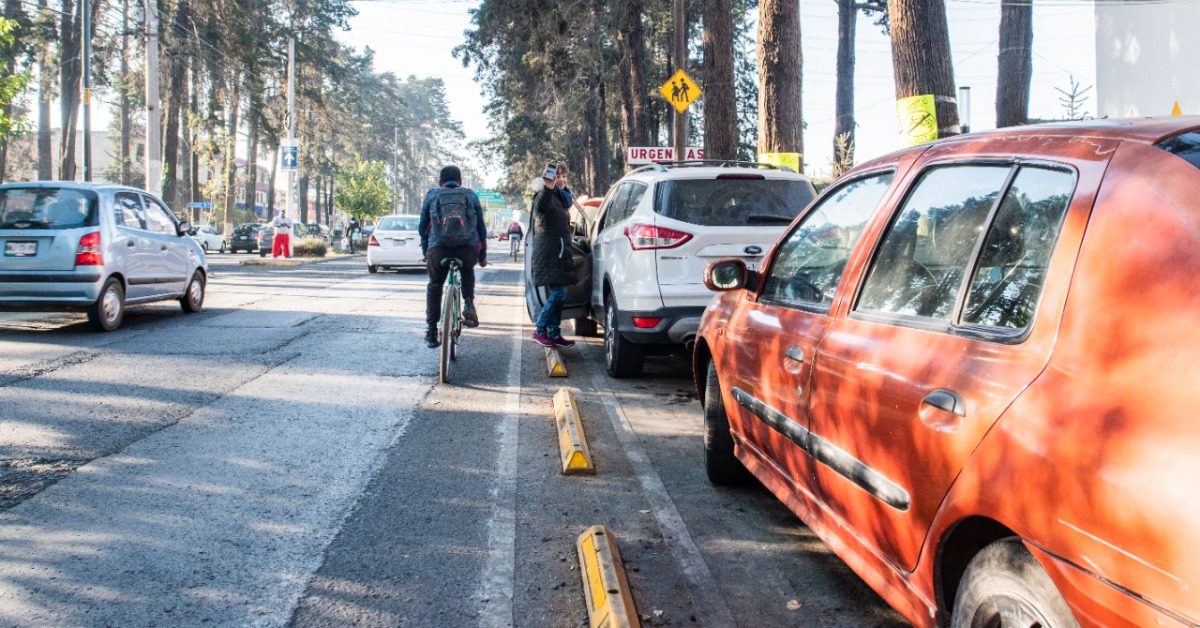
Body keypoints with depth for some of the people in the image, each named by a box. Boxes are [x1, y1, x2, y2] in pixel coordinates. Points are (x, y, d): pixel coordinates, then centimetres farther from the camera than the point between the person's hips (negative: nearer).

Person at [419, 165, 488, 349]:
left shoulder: (431, 195, 18)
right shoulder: (470, 196, 19)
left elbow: (423, 226, 19)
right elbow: (481, 227, 20)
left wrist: (425, 251, 31)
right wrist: (482, 255, 27)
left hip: (438, 249, -1)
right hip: (468, 249, 1)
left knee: (434, 286, 19)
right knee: (467, 272, 33)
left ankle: (431, 330, 14)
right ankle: (469, 304, 11)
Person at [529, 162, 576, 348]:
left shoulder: (562, 196, 19)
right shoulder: (545, 195, -10)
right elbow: (541, 207, -36)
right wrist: (548, 188, -54)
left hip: (559, 251, 9)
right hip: (549, 251, -9)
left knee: (559, 294, 9)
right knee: (558, 293, -14)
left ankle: (554, 334, 14)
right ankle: (539, 330, -7)